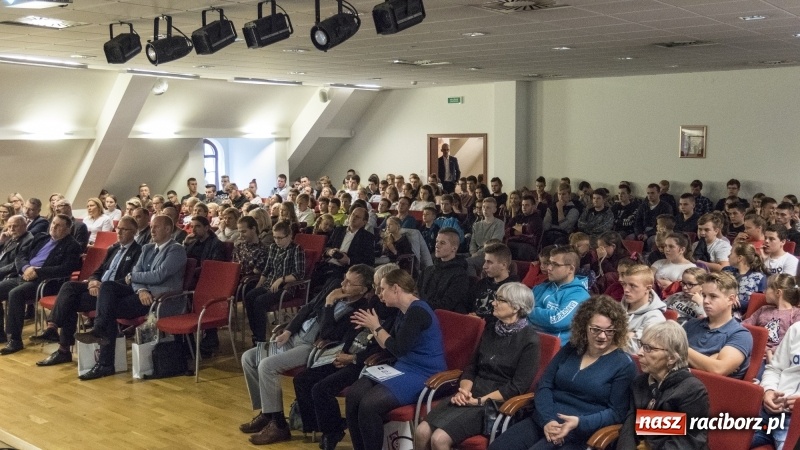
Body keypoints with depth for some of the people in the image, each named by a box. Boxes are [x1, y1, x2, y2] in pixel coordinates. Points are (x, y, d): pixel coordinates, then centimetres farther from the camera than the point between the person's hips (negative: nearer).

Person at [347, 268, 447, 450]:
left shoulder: (417, 312, -17)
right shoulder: (404, 312, 13)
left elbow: (399, 349, -20)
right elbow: (388, 346, 21)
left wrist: (376, 327, -7)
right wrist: (372, 327, 11)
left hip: (423, 375, -9)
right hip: (404, 369, 9)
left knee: (369, 404, -26)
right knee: (353, 395, -9)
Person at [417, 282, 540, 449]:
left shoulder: (529, 339, -7)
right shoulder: (490, 330, 14)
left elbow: (517, 387, -12)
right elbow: (471, 367, 13)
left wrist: (479, 401, -17)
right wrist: (464, 391, -8)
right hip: (471, 394, 6)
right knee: (422, 432, -17)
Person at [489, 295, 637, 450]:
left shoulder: (624, 365, 0)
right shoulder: (570, 349, 12)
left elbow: (616, 412, -3)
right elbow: (544, 385, 8)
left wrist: (580, 422, -19)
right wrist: (547, 419, -9)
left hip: (579, 431, -4)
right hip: (543, 421, 4)